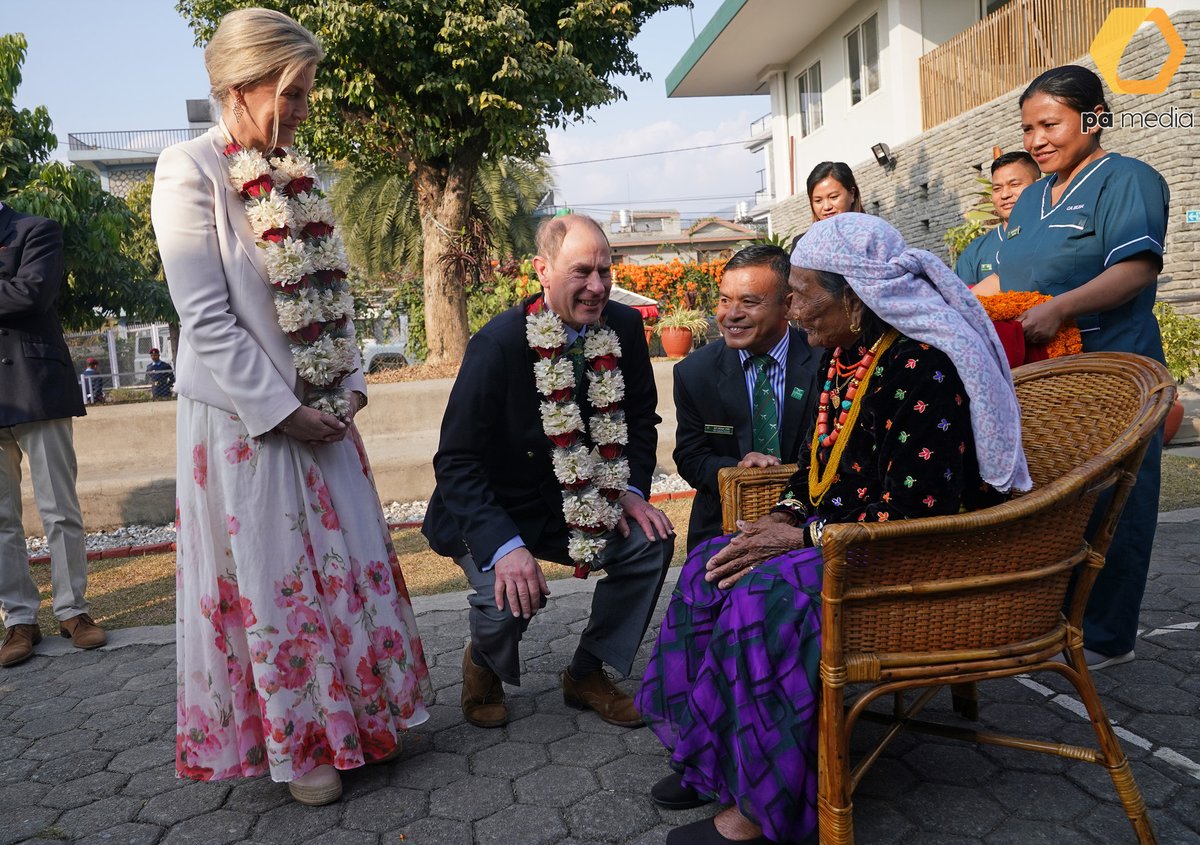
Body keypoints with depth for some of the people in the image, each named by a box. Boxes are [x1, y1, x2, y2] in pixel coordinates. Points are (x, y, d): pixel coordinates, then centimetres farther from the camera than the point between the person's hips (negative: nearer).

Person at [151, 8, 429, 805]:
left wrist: (349, 385, 2)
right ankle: (295, 747, 23)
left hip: (319, 413, 7)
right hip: (244, 420, -6)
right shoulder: (190, 171, -11)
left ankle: (353, 719, 30)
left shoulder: (295, 174, 10)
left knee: (349, 563, 12)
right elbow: (206, 317, -16)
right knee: (272, 581, 5)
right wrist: (282, 413, -17)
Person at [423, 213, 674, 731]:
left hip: (576, 504, 5)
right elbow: (455, 461, -24)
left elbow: (640, 416, 7)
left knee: (651, 542, -14)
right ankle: (483, 665, 13)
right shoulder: (499, 342, -25)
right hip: (494, 512, -5)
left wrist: (632, 489, -9)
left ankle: (587, 674, 9)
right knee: (510, 596, -28)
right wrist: (505, 546, -35)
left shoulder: (624, 327, -8)